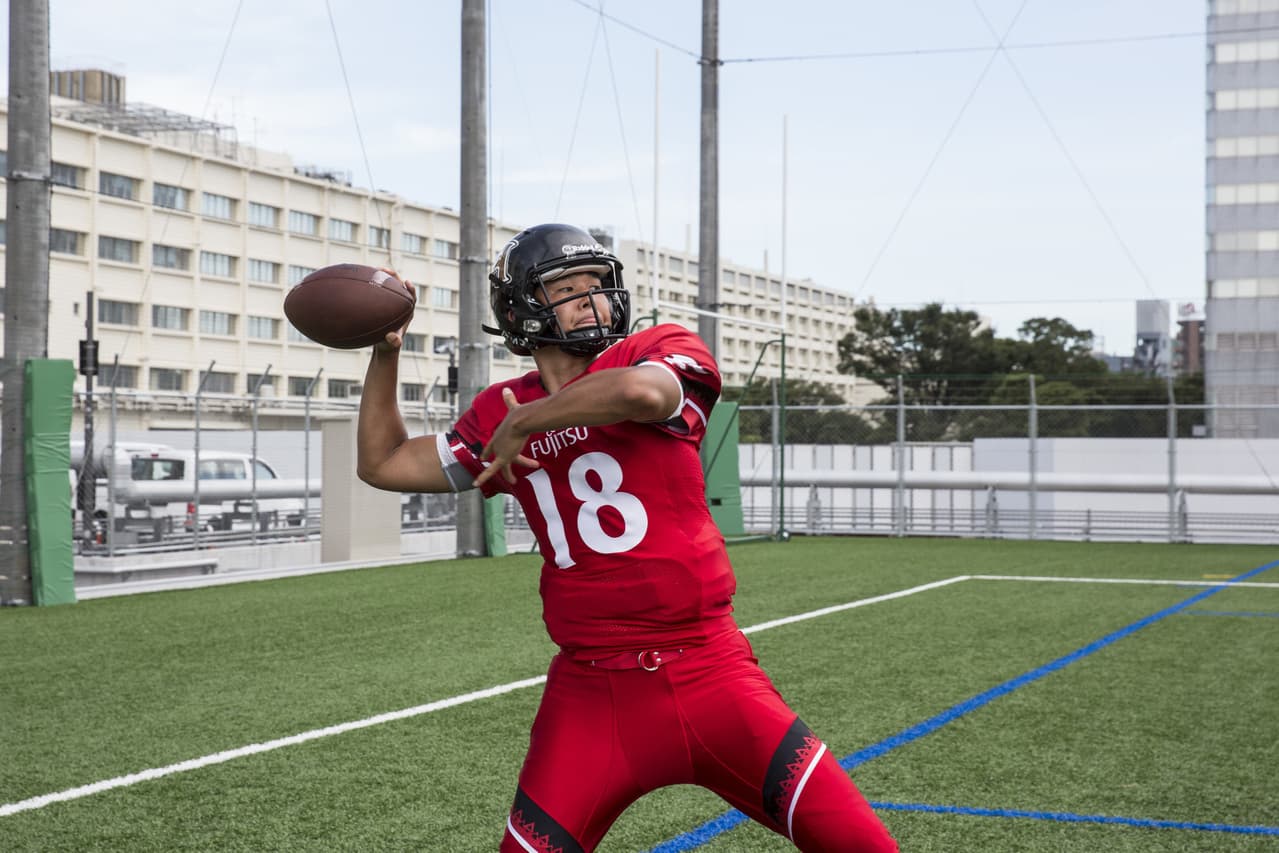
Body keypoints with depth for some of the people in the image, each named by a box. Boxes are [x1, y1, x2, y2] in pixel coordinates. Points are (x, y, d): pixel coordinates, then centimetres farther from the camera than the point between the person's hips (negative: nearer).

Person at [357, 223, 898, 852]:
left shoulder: (666, 353, -2)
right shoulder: (501, 414, 11)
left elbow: (639, 391, -27)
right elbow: (384, 465, 21)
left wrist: (522, 422, -12)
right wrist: (385, 352, 12)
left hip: (708, 671, -3)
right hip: (589, 692, 3)